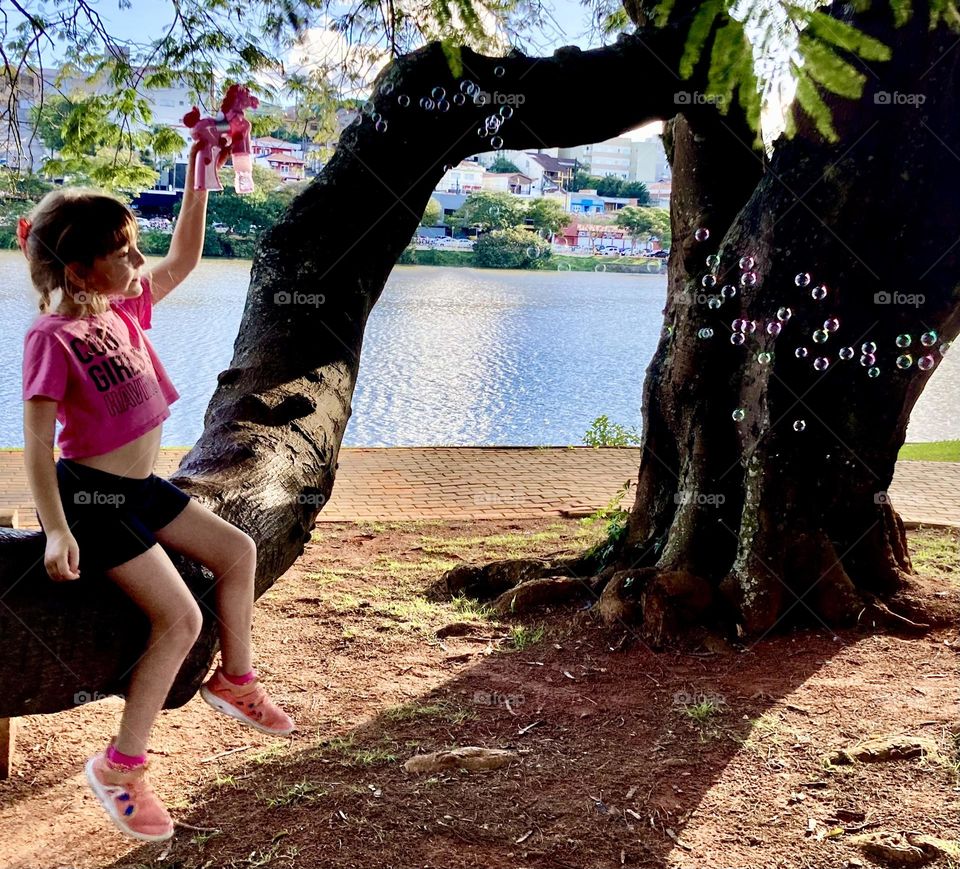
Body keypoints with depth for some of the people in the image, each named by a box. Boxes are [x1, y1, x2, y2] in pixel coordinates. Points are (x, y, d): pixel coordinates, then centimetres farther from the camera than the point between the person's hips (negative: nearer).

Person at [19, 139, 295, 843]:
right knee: (181, 617, -15)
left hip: (140, 486, 9)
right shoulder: (54, 336, -18)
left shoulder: (124, 307, 4)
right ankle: (120, 766, -2)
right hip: (91, 495, -9)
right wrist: (56, 531, -27)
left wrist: (198, 181, 8)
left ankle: (235, 680, 29)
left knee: (238, 550, 11)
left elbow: (184, 260, 16)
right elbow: (36, 440, -21)